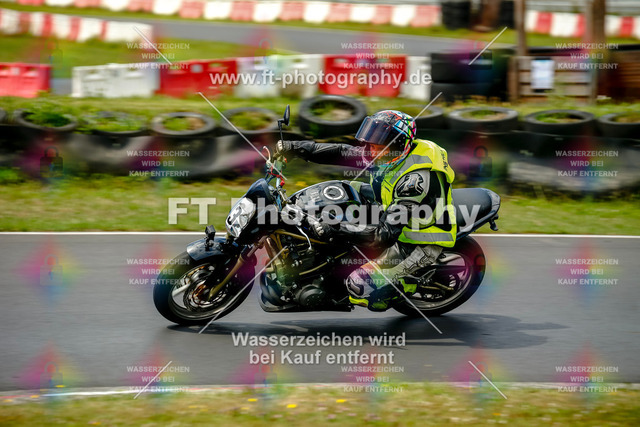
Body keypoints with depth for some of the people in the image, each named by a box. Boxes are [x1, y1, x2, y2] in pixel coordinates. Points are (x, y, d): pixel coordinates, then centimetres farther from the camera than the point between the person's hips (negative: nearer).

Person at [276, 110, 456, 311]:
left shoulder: (416, 178, -35)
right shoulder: (389, 155, -9)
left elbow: (386, 234, -36)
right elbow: (343, 153, -1)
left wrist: (335, 231, -40)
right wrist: (295, 148, -6)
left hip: (419, 246, -9)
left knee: (359, 284, -19)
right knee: (352, 188, 14)